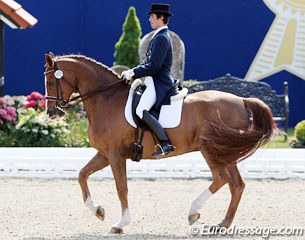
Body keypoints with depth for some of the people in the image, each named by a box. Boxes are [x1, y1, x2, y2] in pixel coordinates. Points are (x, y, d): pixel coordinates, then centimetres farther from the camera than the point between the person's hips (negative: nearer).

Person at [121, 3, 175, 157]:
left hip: (159, 83, -11)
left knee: (141, 111, -27)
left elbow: (154, 66, -22)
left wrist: (133, 73, -16)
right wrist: (132, 72, 10)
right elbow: (148, 63, 22)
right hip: (155, 82, 11)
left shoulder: (161, 38, -14)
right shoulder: (160, 36, 19)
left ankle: (166, 144, -32)